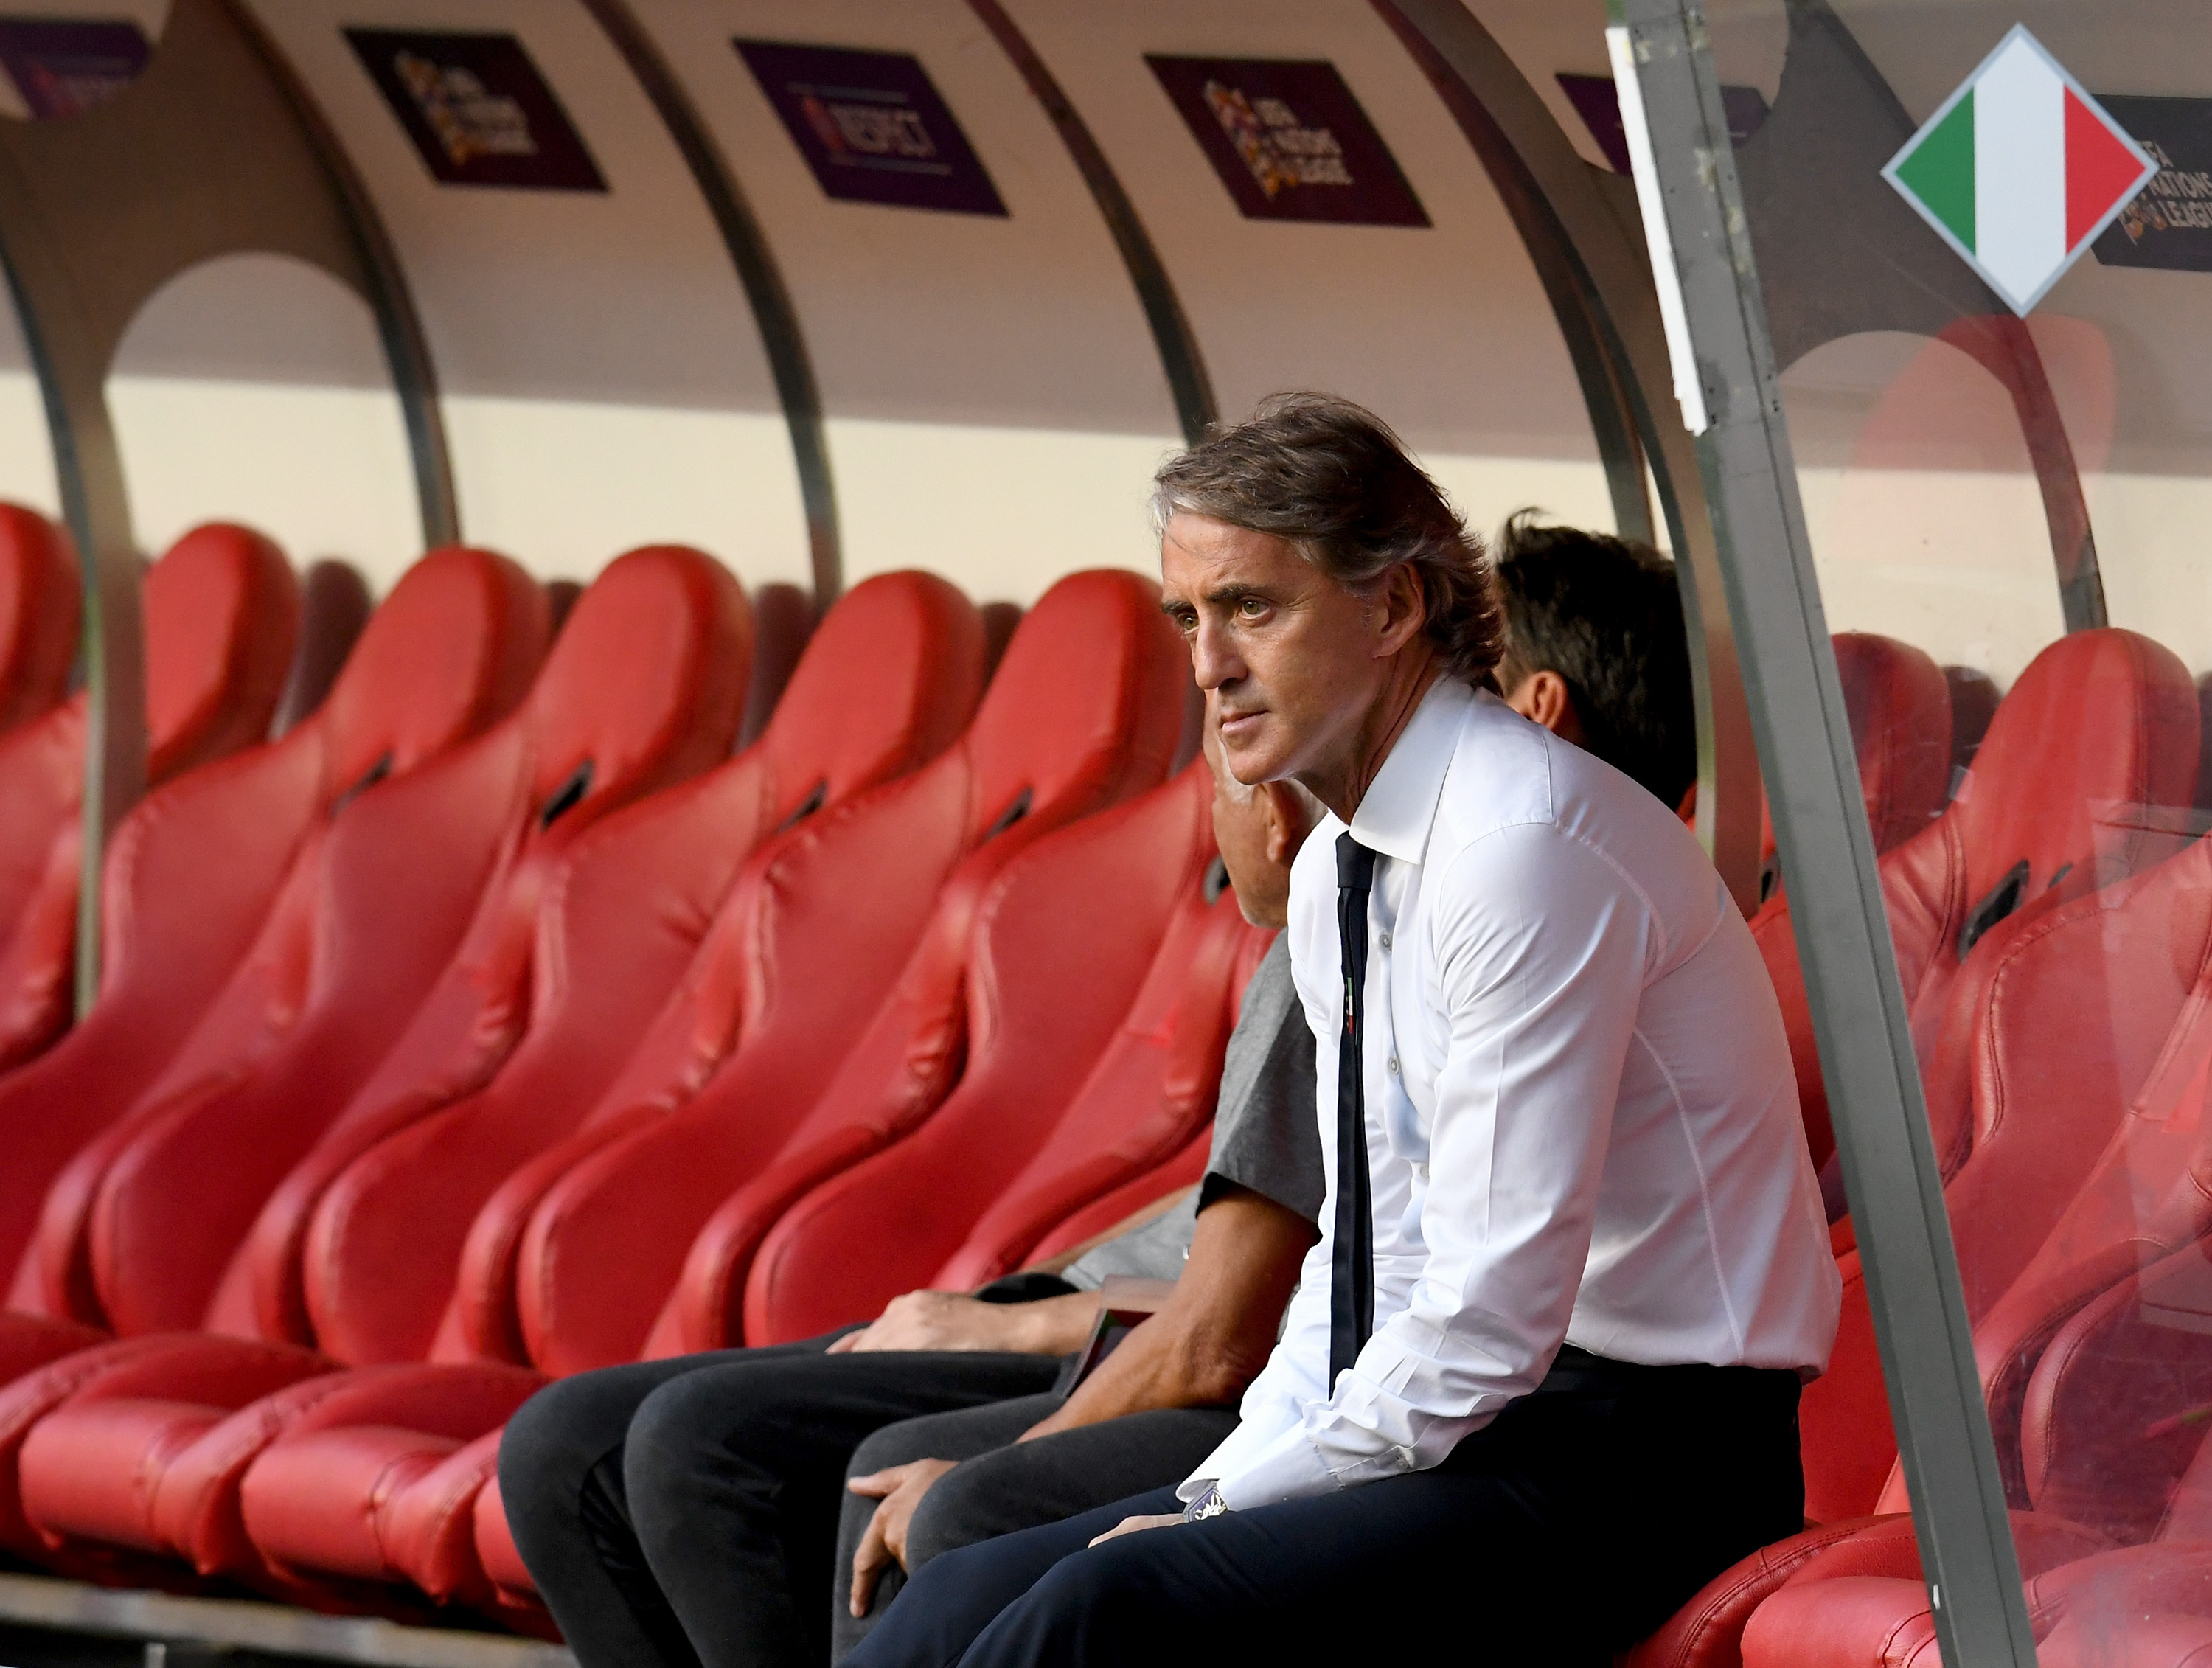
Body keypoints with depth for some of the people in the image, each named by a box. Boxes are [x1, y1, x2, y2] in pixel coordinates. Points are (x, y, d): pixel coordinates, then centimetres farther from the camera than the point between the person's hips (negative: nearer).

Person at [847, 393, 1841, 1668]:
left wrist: (1223, 1515, -13)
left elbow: (1491, 1317, -20)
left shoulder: (1521, 844, -18)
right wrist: (1216, 1495, 3)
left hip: (1636, 1463, -9)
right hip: (1465, 1419, 9)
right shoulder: (1336, 874, 12)